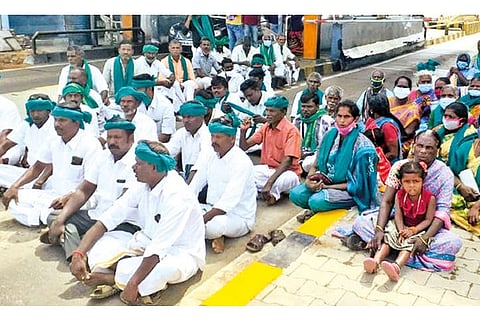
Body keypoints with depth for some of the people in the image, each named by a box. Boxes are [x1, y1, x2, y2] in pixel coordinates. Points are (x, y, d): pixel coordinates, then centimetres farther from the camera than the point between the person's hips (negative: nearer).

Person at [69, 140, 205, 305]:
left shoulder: (177, 195, -27)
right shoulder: (142, 186, -4)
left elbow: (158, 248, -30)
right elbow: (107, 219, -7)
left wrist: (133, 284, -32)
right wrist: (78, 254, -17)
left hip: (181, 253, -7)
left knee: (166, 269, -42)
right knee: (97, 240, -3)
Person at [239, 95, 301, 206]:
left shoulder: (291, 131, -15)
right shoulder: (265, 128, 6)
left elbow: (287, 161, -24)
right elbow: (244, 147, 8)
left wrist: (269, 183, -32)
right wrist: (243, 131, -12)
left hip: (286, 172, -5)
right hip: (266, 169, 5)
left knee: (287, 179, -40)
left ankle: (273, 193, -10)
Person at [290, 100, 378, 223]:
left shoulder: (362, 144, -15)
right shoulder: (330, 135, 2)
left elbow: (356, 184, -15)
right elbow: (315, 165, 9)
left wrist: (325, 186, -18)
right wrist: (308, 180, -13)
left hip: (348, 190, -5)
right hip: (324, 182, 6)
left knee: (316, 201, -31)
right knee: (295, 194, -18)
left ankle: (314, 210, 3)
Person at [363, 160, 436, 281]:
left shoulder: (429, 198, -14)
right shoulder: (399, 195, -4)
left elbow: (428, 220, -12)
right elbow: (398, 215, -5)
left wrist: (413, 230, -23)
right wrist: (401, 230, -21)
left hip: (420, 228, -4)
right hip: (403, 226, 4)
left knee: (409, 242, -30)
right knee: (388, 237, -20)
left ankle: (396, 266, -55)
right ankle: (376, 260, -40)